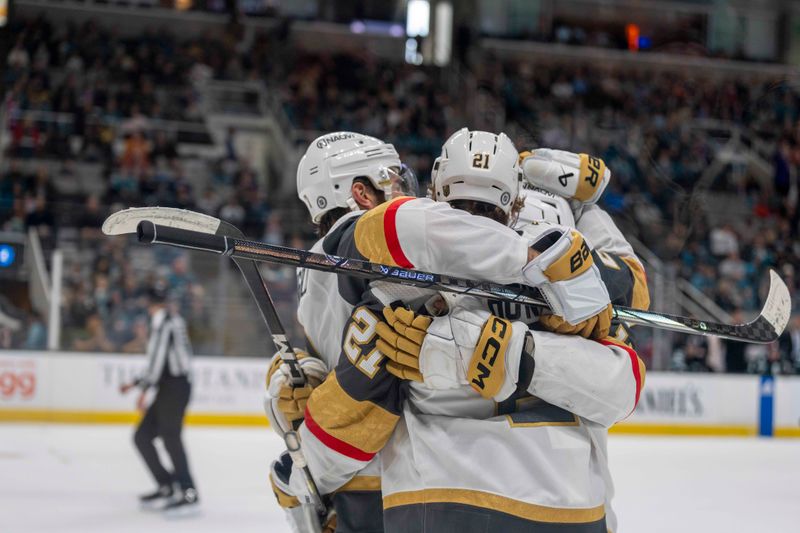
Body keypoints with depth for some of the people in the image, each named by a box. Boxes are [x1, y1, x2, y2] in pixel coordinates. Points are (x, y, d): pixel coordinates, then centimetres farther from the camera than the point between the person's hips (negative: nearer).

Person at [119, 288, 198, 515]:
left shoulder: (162, 319, -3)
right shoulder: (172, 321, 25)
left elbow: (158, 356, -15)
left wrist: (144, 389, -17)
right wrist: (135, 383, 31)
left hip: (174, 387, -9)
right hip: (169, 388, 9)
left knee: (170, 437, -16)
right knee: (142, 436, 9)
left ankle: (189, 493, -21)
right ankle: (167, 487, 8)